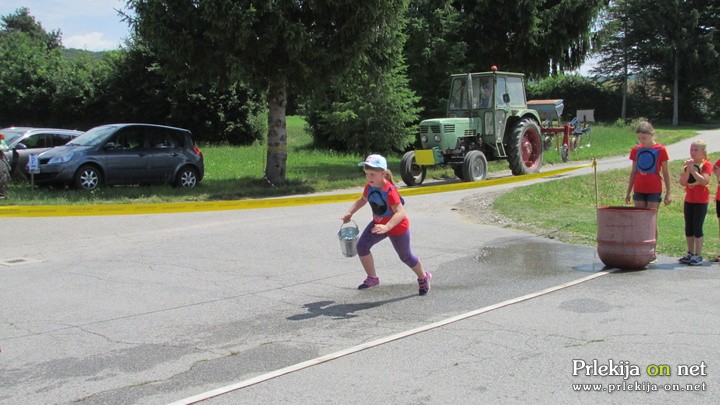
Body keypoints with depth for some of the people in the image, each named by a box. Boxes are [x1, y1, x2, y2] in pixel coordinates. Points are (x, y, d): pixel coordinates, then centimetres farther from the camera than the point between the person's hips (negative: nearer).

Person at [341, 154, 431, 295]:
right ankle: (372, 278, 10)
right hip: (378, 223, 6)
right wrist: (350, 213, -2)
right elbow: (362, 200, 10)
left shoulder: (390, 191, -34)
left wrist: (386, 227, -56)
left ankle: (423, 278, 39)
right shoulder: (369, 187, -12)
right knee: (361, 246, -8)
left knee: (405, 256, 10)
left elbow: (400, 213, -42)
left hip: (397, 227, -6)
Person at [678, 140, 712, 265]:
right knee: (688, 229, 10)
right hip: (689, 200, 6)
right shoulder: (689, 164, 10)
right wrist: (687, 169, -12)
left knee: (697, 228, -6)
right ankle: (690, 254, 19)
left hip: (701, 201, -6)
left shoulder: (706, 165, -7)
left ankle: (698, 256, 0)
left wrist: (693, 169, -23)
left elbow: (704, 181, -24)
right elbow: (682, 182, -1)